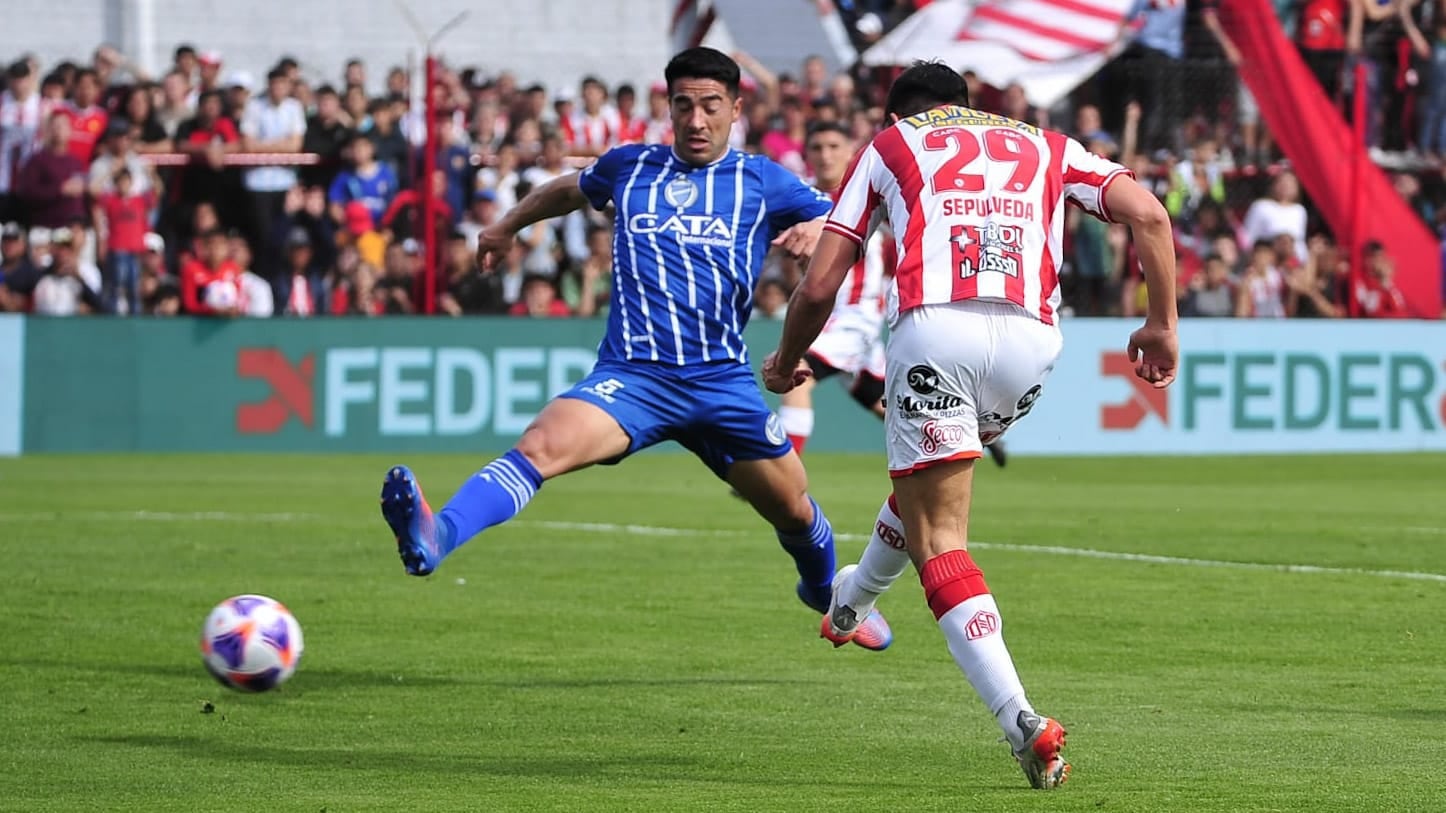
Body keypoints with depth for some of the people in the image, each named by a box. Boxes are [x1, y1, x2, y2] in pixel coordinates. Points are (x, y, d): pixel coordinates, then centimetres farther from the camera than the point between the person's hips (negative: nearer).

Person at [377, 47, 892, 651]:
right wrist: (507, 226, 39)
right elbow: (572, 190, 35)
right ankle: (435, 538, -50)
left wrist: (815, 232, -17)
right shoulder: (630, 166, 13)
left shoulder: (763, 181, 9)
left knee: (795, 512, 13)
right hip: (633, 374, -1)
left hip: (723, 380, 1)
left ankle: (827, 591, 48)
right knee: (543, 444, -30)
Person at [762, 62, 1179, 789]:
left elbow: (820, 284, 19)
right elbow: (1148, 215, 12)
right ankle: (854, 598, 57)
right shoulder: (1045, 145, 29)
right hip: (1032, 338, 4)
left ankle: (1021, 722, -19)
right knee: (931, 474, 33)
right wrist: (1161, 323, 19)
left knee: (939, 538, -1)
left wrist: (784, 362, 36)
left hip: (933, 326, -4)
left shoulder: (887, 145, 24)